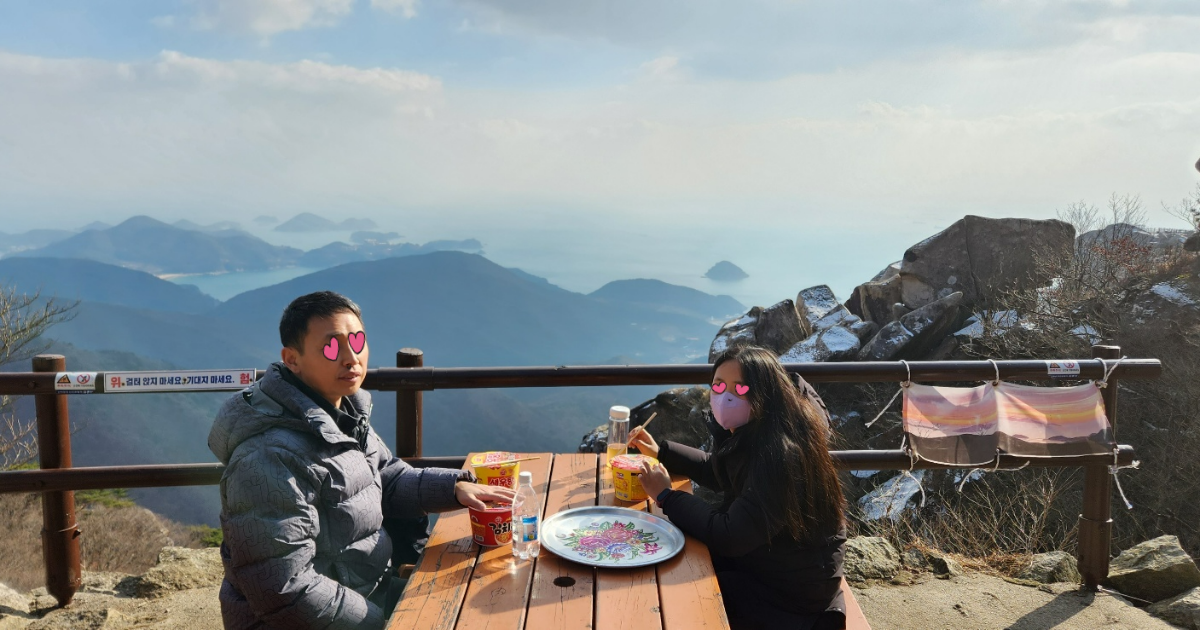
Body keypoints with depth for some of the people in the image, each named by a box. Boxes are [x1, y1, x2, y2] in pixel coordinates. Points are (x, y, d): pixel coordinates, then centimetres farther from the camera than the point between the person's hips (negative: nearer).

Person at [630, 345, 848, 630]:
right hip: (758, 555, 8)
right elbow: (718, 472, 15)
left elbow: (728, 537, -30)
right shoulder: (746, 433, -4)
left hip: (789, 593, -8)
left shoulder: (782, 457, -33)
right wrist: (660, 450, 7)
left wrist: (666, 496, -19)